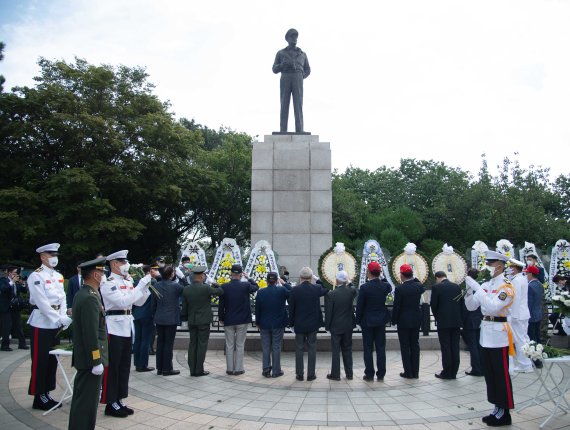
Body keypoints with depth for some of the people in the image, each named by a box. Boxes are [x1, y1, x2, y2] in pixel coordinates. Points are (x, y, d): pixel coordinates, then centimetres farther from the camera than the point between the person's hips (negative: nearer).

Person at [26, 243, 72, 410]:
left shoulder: (58, 276, 12)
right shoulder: (36, 276, -11)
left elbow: (62, 298, 9)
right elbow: (42, 302, -18)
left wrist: (63, 318, -7)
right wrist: (60, 319, -22)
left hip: (55, 323, 7)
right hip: (42, 323, -7)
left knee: (52, 360, 12)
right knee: (40, 361, 1)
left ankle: (47, 393, 22)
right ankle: (39, 397, 10)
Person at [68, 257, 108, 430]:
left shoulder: (80, 294, 10)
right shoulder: (90, 298, -22)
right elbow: (91, 334, -24)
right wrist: (97, 361, -20)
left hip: (82, 357, 10)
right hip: (91, 359, -10)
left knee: (81, 398, 19)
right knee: (87, 401, -2)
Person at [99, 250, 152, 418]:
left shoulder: (128, 281, 13)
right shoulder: (108, 283, -11)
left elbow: (139, 302, 14)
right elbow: (124, 301, -23)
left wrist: (145, 287, 0)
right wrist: (141, 285, -21)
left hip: (127, 327, 8)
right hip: (114, 327, -8)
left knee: (124, 366, 13)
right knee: (112, 367, 1)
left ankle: (119, 400, 23)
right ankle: (111, 404, 10)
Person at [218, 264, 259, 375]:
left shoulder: (224, 287, -9)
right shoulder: (246, 286, -11)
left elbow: (221, 304, -3)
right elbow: (256, 287, 11)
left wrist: (221, 317, 8)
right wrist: (248, 277, 16)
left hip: (228, 320, 1)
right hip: (242, 320, -1)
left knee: (229, 345, 10)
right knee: (240, 345, 7)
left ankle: (230, 369, 15)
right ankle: (238, 369, 11)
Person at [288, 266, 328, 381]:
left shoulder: (295, 290, -10)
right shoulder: (317, 289, -9)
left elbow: (291, 309, -5)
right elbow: (326, 290, 15)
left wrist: (291, 323, 5)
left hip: (299, 325, 0)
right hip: (313, 324, 1)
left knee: (299, 349, 9)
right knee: (312, 349, 9)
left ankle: (299, 374, 14)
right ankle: (311, 374, 12)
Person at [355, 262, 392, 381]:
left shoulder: (364, 287, -16)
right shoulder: (385, 286, -6)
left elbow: (359, 306, -11)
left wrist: (358, 321, 2)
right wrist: (381, 277, 10)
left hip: (367, 322, -3)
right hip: (381, 321, 3)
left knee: (368, 349, 5)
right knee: (381, 348, 9)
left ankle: (369, 374, 9)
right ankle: (381, 374, 13)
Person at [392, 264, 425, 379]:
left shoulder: (400, 288, -17)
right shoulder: (419, 286, -4)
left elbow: (396, 307, -14)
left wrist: (394, 320, -1)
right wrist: (413, 278, 10)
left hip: (403, 321, -5)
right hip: (416, 320, 5)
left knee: (405, 347, 4)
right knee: (415, 346, 12)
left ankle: (408, 372, 7)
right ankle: (415, 372, 16)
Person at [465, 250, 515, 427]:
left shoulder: (507, 287, -12)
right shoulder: (485, 285, 9)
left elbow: (493, 307, -26)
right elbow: (471, 306, 9)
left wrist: (476, 287, -26)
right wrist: (469, 288, -6)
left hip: (499, 337, -7)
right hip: (485, 336, 8)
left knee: (501, 376, 2)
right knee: (490, 375, 14)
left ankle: (504, 413, 12)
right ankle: (497, 409, 25)